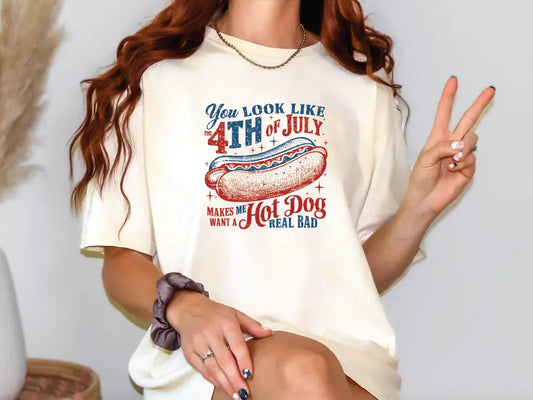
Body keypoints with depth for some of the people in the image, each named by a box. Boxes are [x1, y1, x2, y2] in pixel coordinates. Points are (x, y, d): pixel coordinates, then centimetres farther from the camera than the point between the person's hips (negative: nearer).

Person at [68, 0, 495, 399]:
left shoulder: (363, 83, 14)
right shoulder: (154, 75, 7)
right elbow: (121, 258, 5)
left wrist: (420, 208, -4)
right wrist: (185, 308, -16)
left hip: (344, 347, 2)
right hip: (206, 353, -2)